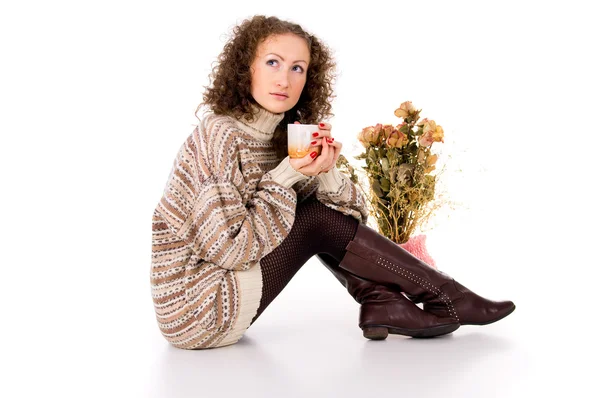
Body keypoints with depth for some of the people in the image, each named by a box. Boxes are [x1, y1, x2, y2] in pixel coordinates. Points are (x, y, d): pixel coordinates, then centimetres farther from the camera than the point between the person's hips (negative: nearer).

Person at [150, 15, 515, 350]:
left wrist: (324, 172, -18)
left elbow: (353, 212, 3)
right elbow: (226, 247, -23)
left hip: (220, 284, 7)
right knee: (318, 222, -13)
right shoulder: (221, 135, -20)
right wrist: (289, 174, -20)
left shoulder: (286, 134, 3)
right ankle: (446, 301, -2)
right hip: (194, 309, -7)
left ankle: (382, 304, -6)